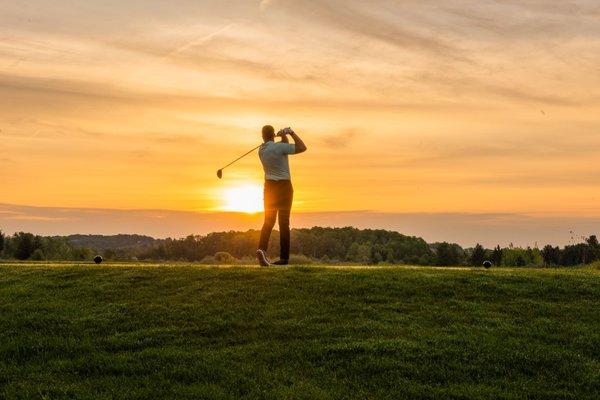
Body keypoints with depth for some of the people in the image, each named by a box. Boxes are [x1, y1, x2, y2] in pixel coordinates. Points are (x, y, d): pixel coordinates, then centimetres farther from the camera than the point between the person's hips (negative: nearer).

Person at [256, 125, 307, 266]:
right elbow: (302, 148, -12)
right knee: (284, 222, 2)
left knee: (268, 221, 4)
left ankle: (262, 249, -21)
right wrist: (291, 132, -7)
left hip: (269, 187, 4)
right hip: (284, 186, -4)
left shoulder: (261, 150, 6)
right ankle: (284, 257, 2)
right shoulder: (279, 147, -14)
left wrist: (284, 136, -3)